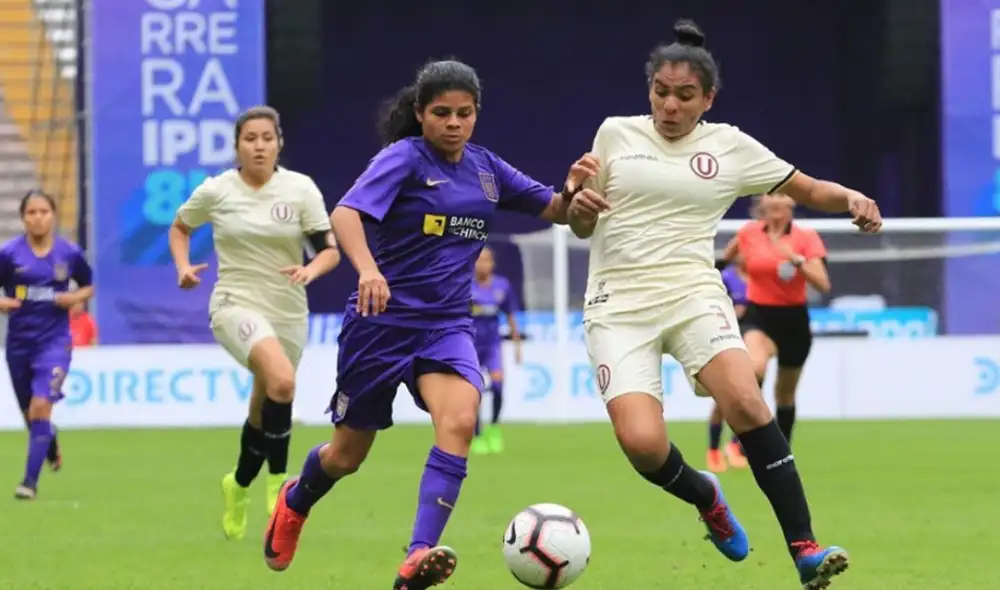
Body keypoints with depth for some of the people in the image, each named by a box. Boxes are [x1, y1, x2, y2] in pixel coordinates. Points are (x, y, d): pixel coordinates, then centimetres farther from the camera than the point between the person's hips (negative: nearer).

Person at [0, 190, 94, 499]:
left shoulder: (70, 253, -2)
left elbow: (88, 287, 13)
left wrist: (75, 297, -8)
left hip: (54, 341, -2)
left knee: (40, 407, -19)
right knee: (30, 413, 14)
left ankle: (30, 481, -15)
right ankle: (51, 446, 50)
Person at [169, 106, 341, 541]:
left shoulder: (301, 189, -3)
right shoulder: (216, 191, -3)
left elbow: (331, 250, -4)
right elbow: (179, 227, 15)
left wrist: (312, 269, -26)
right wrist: (183, 267, -3)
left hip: (288, 313, 3)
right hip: (236, 305, -3)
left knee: (264, 412, 14)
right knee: (282, 380, -32)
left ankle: (239, 485, 42)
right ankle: (278, 480, -18)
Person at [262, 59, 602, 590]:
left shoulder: (486, 168, 7)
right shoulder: (404, 158, -11)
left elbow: (555, 212, 13)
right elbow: (345, 213, -25)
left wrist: (573, 189, -10)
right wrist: (367, 268, -44)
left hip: (447, 325, 3)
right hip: (383, 321, -3)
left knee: (459, 420, -26)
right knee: (347, 455, 10)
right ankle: (294, 501, 46)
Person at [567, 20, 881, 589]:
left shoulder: (730, 146, 6)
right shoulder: (615, 133, 8)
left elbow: (809, 189, 13)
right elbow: (582, 227, 16)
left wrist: (852, 198, -8)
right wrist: (580, 205, -8)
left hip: (693, 294, 0)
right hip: (619, 305, 0)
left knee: (746, 401, -27)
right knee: (642, 443, -20)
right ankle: (705, 496, 15)